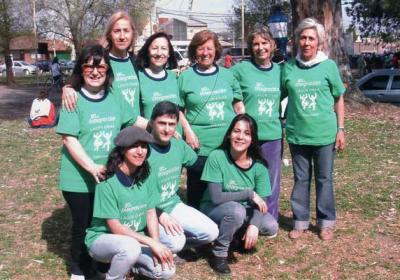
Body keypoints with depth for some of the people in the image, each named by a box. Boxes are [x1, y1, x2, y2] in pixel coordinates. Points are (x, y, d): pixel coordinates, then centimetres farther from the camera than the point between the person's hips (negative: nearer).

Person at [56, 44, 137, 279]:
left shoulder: (115, 99, 5)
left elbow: (136, 122, 20)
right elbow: (69, 139, -18)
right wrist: (91, 167, -27)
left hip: (109, 176, 4)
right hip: (79, 179, -4)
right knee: (83, 225, 9)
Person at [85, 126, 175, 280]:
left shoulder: (147, 176, -5)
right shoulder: (107, 182, -22)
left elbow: (151, 214, -1)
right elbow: (115, 227, -22)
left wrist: (156, 246, -15)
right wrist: (151, 243, -25)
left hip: (135, 238, 5)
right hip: (102, 238, -5)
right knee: (130, 247, -37)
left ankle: (126, 263, 15)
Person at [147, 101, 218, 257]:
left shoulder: (179, 145, 1)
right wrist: (160, 215, -26)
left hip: (174, 205, 7)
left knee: (211, 232, -7)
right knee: (175, 242, -28)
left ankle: (175, 246, 14)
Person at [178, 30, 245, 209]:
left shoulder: (227, 75, 11)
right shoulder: (185, 77, 1)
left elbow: (239, 105, 15)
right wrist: (187, 131, -10)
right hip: (199, 147, -3)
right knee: (197, 194, 4)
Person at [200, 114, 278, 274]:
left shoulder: (258, 165, -12)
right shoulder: (217, 157, -22)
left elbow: (261, 202, -13)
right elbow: (215, 198, -25)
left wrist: (254, 225, -31)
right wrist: (249, 194, -26)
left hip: (243, 212, 4)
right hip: (213, 210, -4)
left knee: (271, 228, -19)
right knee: (236, 209, -35)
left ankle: (239, 235, 12)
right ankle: (219, 254, -12)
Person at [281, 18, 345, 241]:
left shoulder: (329, 66, -2)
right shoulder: (289, 68, 0)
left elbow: (339, 99, 3)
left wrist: (341, 129, 0)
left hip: (324, 133, -1)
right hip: (297, 134, 1)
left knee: (324, 178, 10)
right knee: (301, 179, 11)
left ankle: (327, 222, 23)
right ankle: (301, 221, 23)